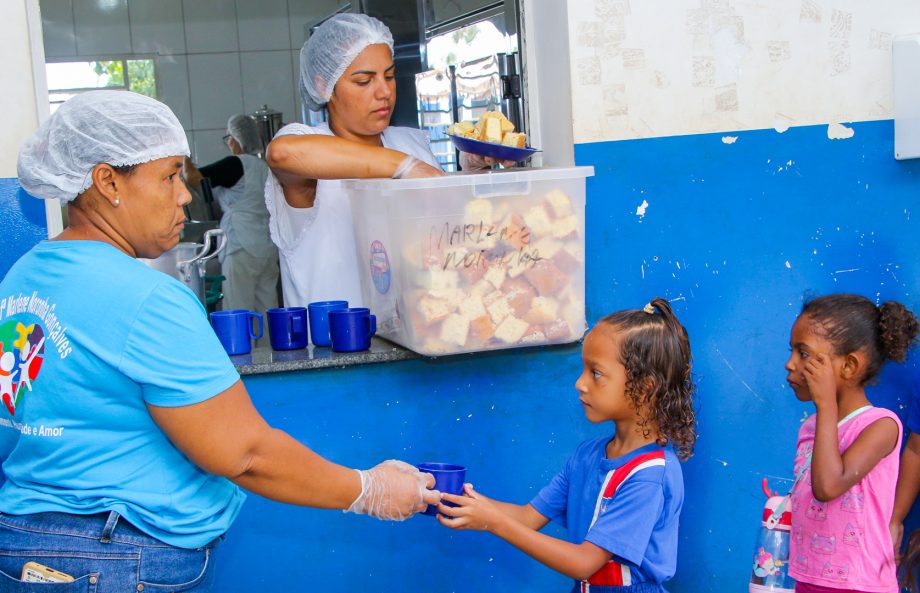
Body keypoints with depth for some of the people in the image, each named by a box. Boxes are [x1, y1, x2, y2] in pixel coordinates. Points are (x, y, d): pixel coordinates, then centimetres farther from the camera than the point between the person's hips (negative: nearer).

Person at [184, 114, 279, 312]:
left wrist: (183, 156, 6)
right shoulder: (265, 167, 14)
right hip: (268, 250, 8)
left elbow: (192, 178, -13)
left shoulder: (236, 164, -10)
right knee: (267, 312, 7)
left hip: (242, 251, -8)